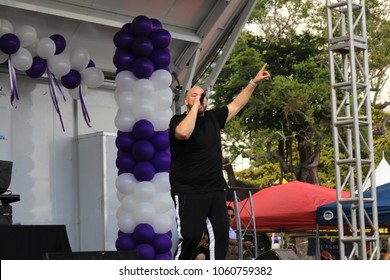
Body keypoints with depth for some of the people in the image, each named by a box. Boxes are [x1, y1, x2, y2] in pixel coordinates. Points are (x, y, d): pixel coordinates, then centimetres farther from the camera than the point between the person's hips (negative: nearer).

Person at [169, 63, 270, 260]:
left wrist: (254, 82, 21)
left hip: (215, 190, 7)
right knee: (191, 235, -16)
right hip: (188, 191, -6)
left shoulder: (213, 118, 11)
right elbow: (184, 133, -30)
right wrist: (195, 106, -20)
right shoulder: (178, 120, -6)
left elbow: (236, 105, 23)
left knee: (220, 235, 0)